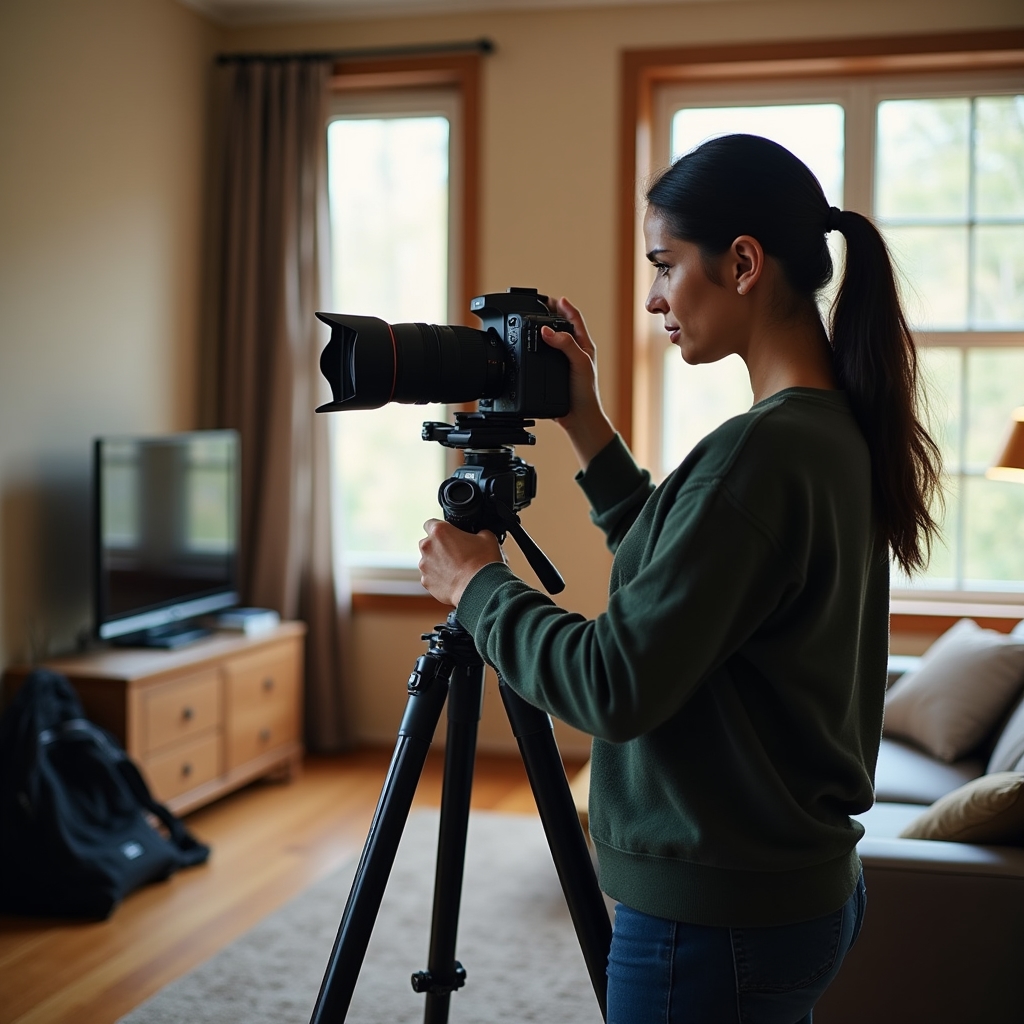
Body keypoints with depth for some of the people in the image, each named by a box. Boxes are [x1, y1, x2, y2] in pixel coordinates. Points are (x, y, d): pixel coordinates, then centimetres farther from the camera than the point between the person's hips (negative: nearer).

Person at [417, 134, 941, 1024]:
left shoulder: (759, 453, -25)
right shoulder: (840, 433, 5)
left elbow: (616, 688, -24)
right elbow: (682, 578, 16)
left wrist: (476, 585, -10)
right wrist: (587, 429, 10)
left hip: (716, 918, -9)